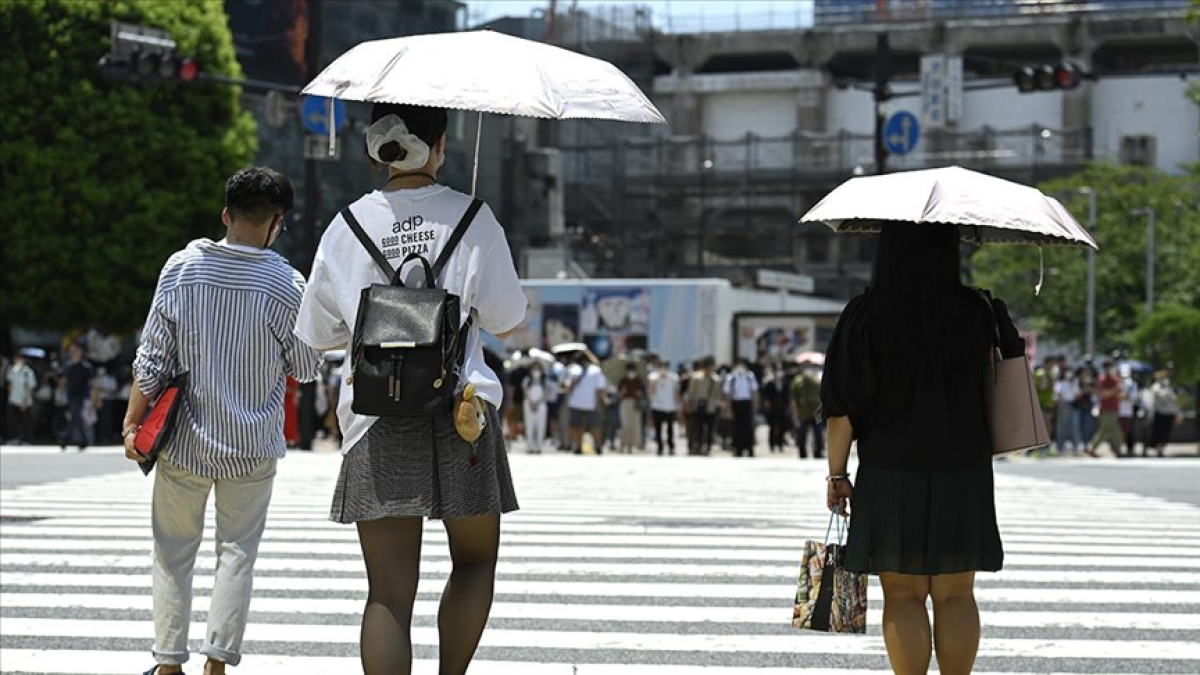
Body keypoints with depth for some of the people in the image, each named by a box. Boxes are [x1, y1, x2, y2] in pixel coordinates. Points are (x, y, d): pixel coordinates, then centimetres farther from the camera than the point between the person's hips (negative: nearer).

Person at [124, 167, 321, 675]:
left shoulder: (182, 267, -7)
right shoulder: (286, 285, -12)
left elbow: (152, 356, -5)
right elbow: (306, 369, -1)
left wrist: (132, 423, 2)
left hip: (185, 441, 1)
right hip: (252, 443, -1)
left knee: (174, 550, 12)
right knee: (237, 552, 9)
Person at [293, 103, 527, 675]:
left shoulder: (346, 227, 4)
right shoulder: (471, 219, -2)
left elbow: (318, 334, 13)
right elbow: (506, 322, 2)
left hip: (375, 422, 2)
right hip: (459, 412, -2)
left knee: (389, 591, 2)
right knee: (475, 560, 18)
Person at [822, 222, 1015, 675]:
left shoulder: (866, 315, -8)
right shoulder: (977, 311, -2)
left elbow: (844, 408, -8)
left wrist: (837, 473, 0)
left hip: (891, 476, -2)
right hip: (965, 473, 2)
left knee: (903, 597, 5)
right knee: (955, 596, 11)